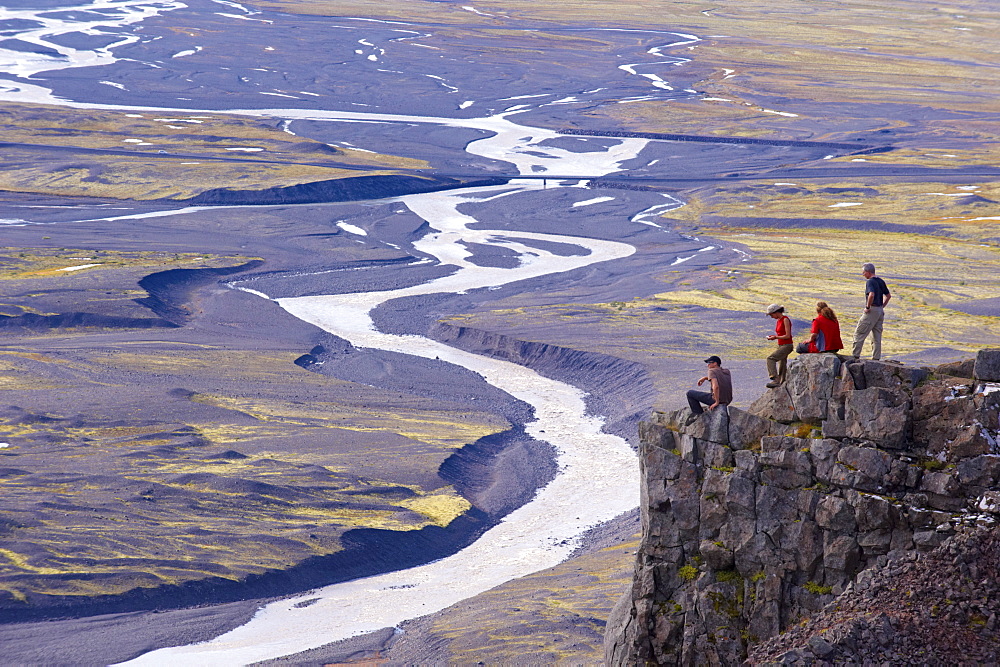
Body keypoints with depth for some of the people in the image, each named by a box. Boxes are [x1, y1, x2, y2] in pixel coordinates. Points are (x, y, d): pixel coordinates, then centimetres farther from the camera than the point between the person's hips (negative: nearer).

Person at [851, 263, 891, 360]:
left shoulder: (870, 282, -14)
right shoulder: (881, 281, 12)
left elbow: (871, 294, -31)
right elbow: (888, 296, 19)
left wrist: (868, 307, -20)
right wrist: (882, 306, 17)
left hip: (872, 311, -8)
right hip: (880, 311, 8)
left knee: (859, 333, -2)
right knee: (877, 336, 11)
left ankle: (855, 355, -4)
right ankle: (876, 358, 10)